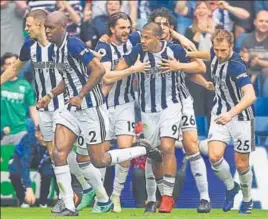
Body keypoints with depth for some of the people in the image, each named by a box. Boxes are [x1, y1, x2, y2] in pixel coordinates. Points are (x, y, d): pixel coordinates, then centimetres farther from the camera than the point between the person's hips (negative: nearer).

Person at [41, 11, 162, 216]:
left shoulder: (73, 44, -18)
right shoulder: (59, 47, 10)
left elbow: (99, 70, -25)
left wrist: (80, 96, -22)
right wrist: (51, 95, 15)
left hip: (91, 108, -9)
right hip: (73, 109, 9)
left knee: (99, 161, -1)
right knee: (59, 153, -4)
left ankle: (143, 150, 20)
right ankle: (69, 207, -1)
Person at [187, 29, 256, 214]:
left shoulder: (236, 66, -29)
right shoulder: (216, 56, -7)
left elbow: (250, 95, -41)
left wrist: (231, 113, -53)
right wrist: (188, 54, 18)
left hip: (241, 116, -5)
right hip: (220, 113, 5)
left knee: (242, 165, 3)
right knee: (214, 156, -13)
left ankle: (247, 199, 30)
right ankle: (231, 187, 15)